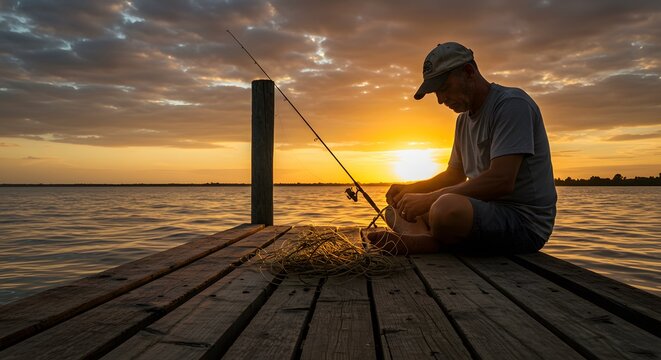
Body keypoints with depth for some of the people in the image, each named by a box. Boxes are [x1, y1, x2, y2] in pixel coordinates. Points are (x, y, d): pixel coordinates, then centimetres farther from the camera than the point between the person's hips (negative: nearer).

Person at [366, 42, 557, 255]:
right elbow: (454, 175, 22)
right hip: (486, 210, 9)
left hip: (525, 221, -9)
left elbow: (501, 182, -25)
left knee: (447, 208, -38)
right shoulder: (464, 119, 16)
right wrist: (410, 189, 4)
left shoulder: (513, 103, -13)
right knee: (399, 212, 8)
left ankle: (424, 241, -11)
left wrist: (429, 199, -22)